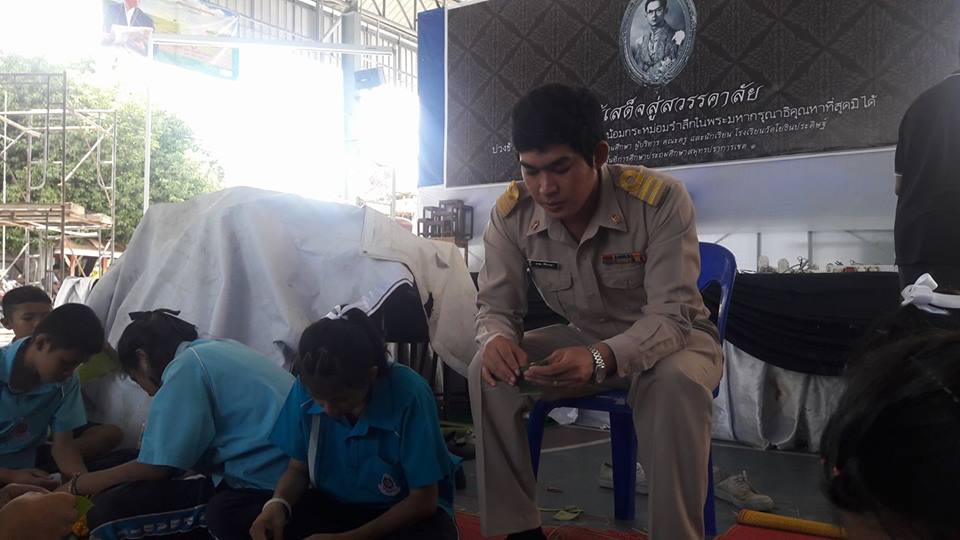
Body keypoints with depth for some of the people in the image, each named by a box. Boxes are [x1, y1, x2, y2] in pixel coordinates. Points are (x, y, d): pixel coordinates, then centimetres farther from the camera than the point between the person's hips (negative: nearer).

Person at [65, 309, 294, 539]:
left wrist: (78, 484, 5)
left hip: (258, 486, -10)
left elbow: (155, 467, -9)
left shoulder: (187, 365, -8)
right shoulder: (219, 349, 19)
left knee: (110, 510, -12)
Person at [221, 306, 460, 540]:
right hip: (332, 505, 5)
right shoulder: (307, 388, -14)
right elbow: (298, 468, 0)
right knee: (224, 516, -17)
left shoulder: (409, 395, -26)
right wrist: (277, 504, -23)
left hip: (403, 512, -4)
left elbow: (424, 500, -19)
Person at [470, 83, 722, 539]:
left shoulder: (661, 199, -28)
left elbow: (671, 315, -30)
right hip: (585, 341, 4)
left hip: (672, 338, -3)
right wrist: (498, 340, -36)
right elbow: (496, 305, -10)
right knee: (488, 369, -19)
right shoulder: (510, 213, -17)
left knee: (677, 384, -38)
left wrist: (603, 359, -49)